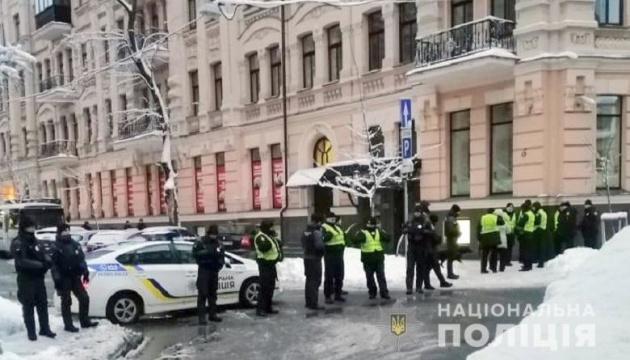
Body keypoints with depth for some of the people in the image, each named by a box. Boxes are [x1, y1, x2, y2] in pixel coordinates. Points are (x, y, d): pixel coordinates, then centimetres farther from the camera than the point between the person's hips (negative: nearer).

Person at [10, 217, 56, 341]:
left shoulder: (34, 241, 13)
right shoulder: (17, 243, -12)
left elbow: (42, 254, 14)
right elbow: (22, 261, -24)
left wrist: (48, 260, -11)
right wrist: (40, 265, -29)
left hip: (38, 278, 7)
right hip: (26, 280, -7)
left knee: (43, 304, 11)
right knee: (28, 306, 1)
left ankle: (45, 329, 21)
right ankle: (31, 332, 8)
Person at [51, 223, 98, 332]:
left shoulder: (75, 244, 11)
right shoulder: (56, 247, -8)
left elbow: (81, 259, 16)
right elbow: (54, 265, -12)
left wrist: (85, 273, 11)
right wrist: (57, 279, -18)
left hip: (75, 277, 6)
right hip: (64, 279, -6)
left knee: (84, 298, 7)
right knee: (66, 302, 2)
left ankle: (85, 321, 18)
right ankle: (68, 325, 11)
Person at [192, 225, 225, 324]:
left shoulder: (218, 243, 9)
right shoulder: (200, 242, -4)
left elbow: (222, 256, 8)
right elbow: (195, 254, -13)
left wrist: (220, 263, -9)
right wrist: (206, 252, -23)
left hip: (214, 271, 5)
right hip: (203, 270, -5)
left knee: (213, 293, 11)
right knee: (202, 293, -8)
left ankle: (212, 314, 18)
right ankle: (201, 316, -8)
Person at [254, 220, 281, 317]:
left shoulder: (269, 236, 17)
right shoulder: (260, 237, -14)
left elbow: (274, 247, 28)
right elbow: (262, 247, -31)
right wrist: (268, 243, -40)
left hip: (271, 264, 10)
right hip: (264, 265, -10)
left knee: (270, 287, 14)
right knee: (264, 287, -11)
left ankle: (268, 307, 23)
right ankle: (260, 309, -8)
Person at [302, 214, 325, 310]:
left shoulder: (305, 232, 9)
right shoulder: (317, 232, -19)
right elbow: (319, 246, -25)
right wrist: (323, 251, -7)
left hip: (307, 258, 9)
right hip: (315, 259, -9)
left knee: (309, 280, 16)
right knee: (315, 281, -5)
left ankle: (308, 302, 23)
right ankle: (314, 304, -5)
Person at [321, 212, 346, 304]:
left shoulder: (337, 227, 17)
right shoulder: (324, 227, -8)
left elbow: (343, 237, 30)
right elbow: (322, 239, -24)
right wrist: (328, 236, -40)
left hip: (339, 254, 8)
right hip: (330, 255, -8)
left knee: (339, 276, 13)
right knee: (329, 276, -4)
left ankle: (338, 294, 23)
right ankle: (328, 296, 2)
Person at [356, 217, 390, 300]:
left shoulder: (378, 231, 10)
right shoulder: (363, 232, -4)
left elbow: (387, 239, 7)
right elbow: (356, 240, -21)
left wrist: (383, 234, -10)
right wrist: (362, 237, -38)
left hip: (379, 258, 2)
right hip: (368, 258, -2)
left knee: (381, 276, 2)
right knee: (369, 277, 8)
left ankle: (384, 293, 5)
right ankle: (372, 292, 21)